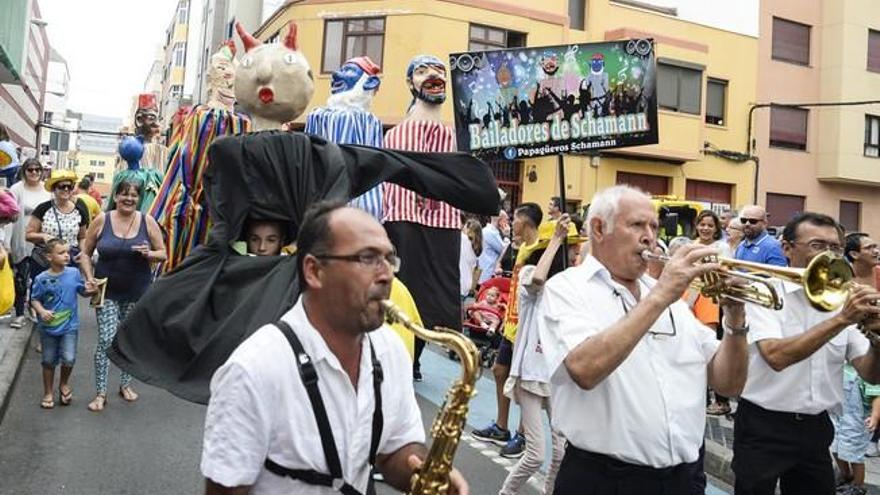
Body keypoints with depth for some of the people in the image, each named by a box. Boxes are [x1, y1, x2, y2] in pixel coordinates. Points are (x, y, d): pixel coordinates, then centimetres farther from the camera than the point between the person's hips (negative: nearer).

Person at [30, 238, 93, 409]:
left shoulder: (74, 273, -5)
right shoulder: (42, 279, -10)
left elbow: (82, 291, 8)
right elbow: (34, 299, -2)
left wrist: (91, 290, -13)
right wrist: (41, 311, -19)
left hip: (69, 326, 0)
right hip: (48, 327, 0)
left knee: (69, 359, -9)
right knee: (49, 361, 12)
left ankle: (64, 384, 22)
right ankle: (48, 393, 30)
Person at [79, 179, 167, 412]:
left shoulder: (148, 221, -3)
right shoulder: (102, 220, -4)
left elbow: (163, 254, 3)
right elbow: (85, 253, 5)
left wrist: (149, 254, -18)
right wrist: (90, 277, -8)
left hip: (138, 292, 2)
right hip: (108, 291, -1)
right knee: (106, 340, -7)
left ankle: (126, 384, 30)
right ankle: (101, 393, 6)